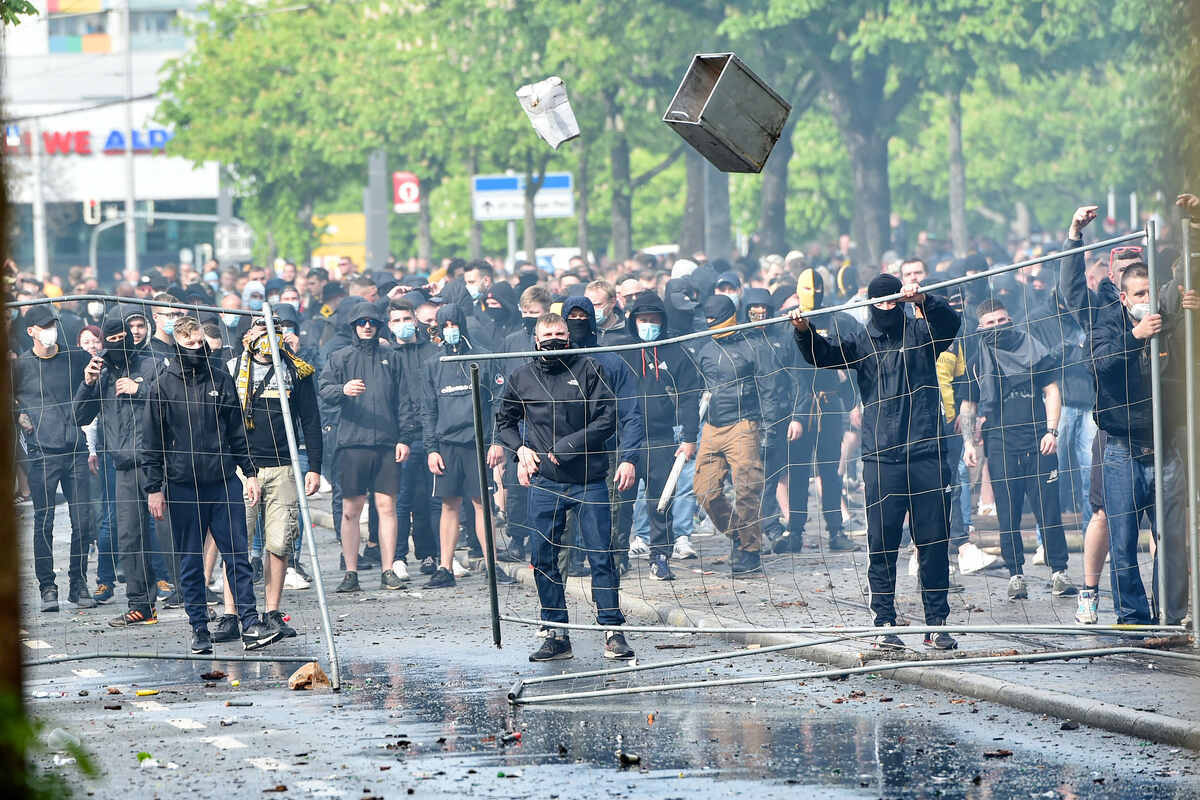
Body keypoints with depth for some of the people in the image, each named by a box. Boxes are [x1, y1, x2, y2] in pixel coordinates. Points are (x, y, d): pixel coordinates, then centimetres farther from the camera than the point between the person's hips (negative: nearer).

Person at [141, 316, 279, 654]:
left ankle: (250, 625, -3)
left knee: (237, 555, -2)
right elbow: (152, 442, 2)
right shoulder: (163, 386, 1)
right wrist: (154, 488, -2)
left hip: (224, 483, 2)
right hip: (182, 486, -2)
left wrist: (250, 472, 10)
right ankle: (199, 629, 9)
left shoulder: (222, 381, 8)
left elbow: (237, 432, 15)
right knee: (190, 563, 3)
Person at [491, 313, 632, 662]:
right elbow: (505, 419, 23)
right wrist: (520, 448, 5)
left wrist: (567, 447, -12)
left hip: (589, 481, -3)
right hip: (545, 483, 3)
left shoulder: (588, 370, 0)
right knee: (544, 558, 3)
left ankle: (612, 632, 2)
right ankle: (556, 635, 11)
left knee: (601, 556, -3)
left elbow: (608, 419, -6)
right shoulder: (521, 378, 8)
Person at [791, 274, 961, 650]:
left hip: (926, 455, 0)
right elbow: (823, 355, -1)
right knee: (882, 544, -1)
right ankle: (885, 623, 4)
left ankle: (936, 624, 7)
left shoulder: (920, 332, 9)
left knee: (934, 543, 1)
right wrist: (804, 331, -21)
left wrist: (923, 300, -27)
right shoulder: (861, 343, 12)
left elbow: (950, 323, -9)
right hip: (881, 460, 0)